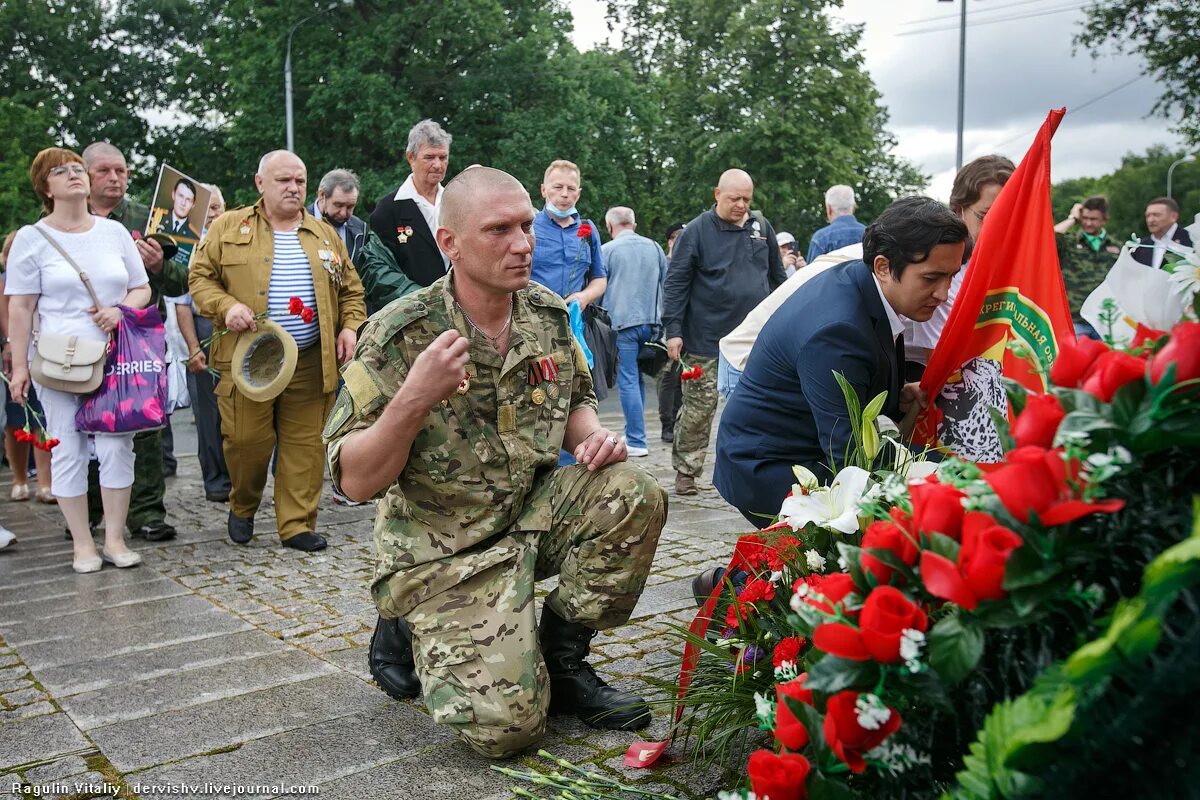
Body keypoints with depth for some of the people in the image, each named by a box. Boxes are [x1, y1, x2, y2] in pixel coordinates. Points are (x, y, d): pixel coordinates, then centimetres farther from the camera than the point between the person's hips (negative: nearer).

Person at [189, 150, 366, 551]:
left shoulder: (325, 234, 15)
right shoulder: (229, 227, 7)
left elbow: (350, 289, 18)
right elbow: (200, 277, 5)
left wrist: (350, 326, 3)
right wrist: (226, 306, -12)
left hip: (310, 362, 2)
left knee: (305, 444, 1)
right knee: (246, 439, -1)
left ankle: (297, 525, 11)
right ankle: (243, 508, 27)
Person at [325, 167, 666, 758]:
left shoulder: (548, 315, -1)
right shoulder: (399, 336, -17)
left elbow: (576, 401, 17)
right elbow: (355, 481, -18)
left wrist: (591, 436, -8)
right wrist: (415, 399, -34)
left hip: (532, 514, 6)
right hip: (442, 549, -5)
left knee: (633, 494, -19)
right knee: (506, 724, -18)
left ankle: (560, 658, 1)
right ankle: (409, 635, 14)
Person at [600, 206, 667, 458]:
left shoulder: (607, 250, -5)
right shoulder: (654, 247, 9)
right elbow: (666, 284, 16)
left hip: (622, 323, -5)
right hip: (651, 322, 5)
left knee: (628, 381, -3)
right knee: (639, 378, 15)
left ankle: (636, 442, -4)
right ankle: (633, 433, 21)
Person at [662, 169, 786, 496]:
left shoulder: (762, 227, 10)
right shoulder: (697, 231, -4)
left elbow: (778, 276, 20)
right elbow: (676, 283, -5)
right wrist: (673, 330, -12)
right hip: (707, 338, -4)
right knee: (699, 407, -1)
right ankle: (686, 470, 12)